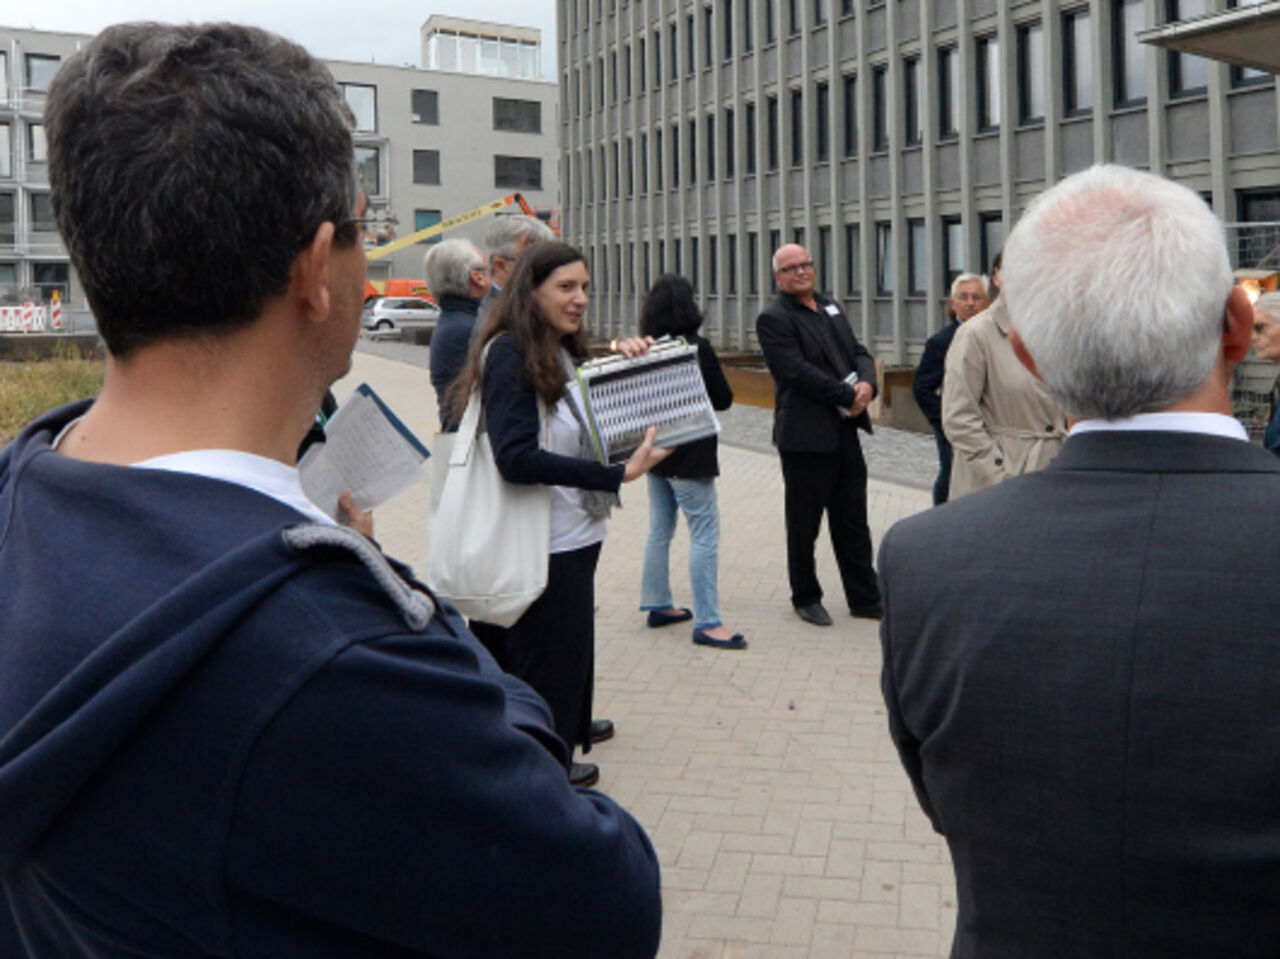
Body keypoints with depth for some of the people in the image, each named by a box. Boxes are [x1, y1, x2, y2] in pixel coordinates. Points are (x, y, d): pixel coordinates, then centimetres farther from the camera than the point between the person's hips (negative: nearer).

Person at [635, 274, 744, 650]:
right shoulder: (697, 348, -16)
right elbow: (723, 399, -9)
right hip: (689, 456, -7)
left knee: (659, 530, 17)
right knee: (704, 535, -4)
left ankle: (657, 605, 27)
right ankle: (706, 622, -5)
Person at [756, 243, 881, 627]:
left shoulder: (831, 308, 15)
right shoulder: (773, 319, -9)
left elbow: (859, 353, 12)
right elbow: (799, 372, -19)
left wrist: (867, 384, -10)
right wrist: (848, 397, -17)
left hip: (845, 430, 7)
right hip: (805, 435, -7)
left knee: (853, 522, 14)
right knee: (803, 524, 7)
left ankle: (865, 598, 23)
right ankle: (806, 598, 22)